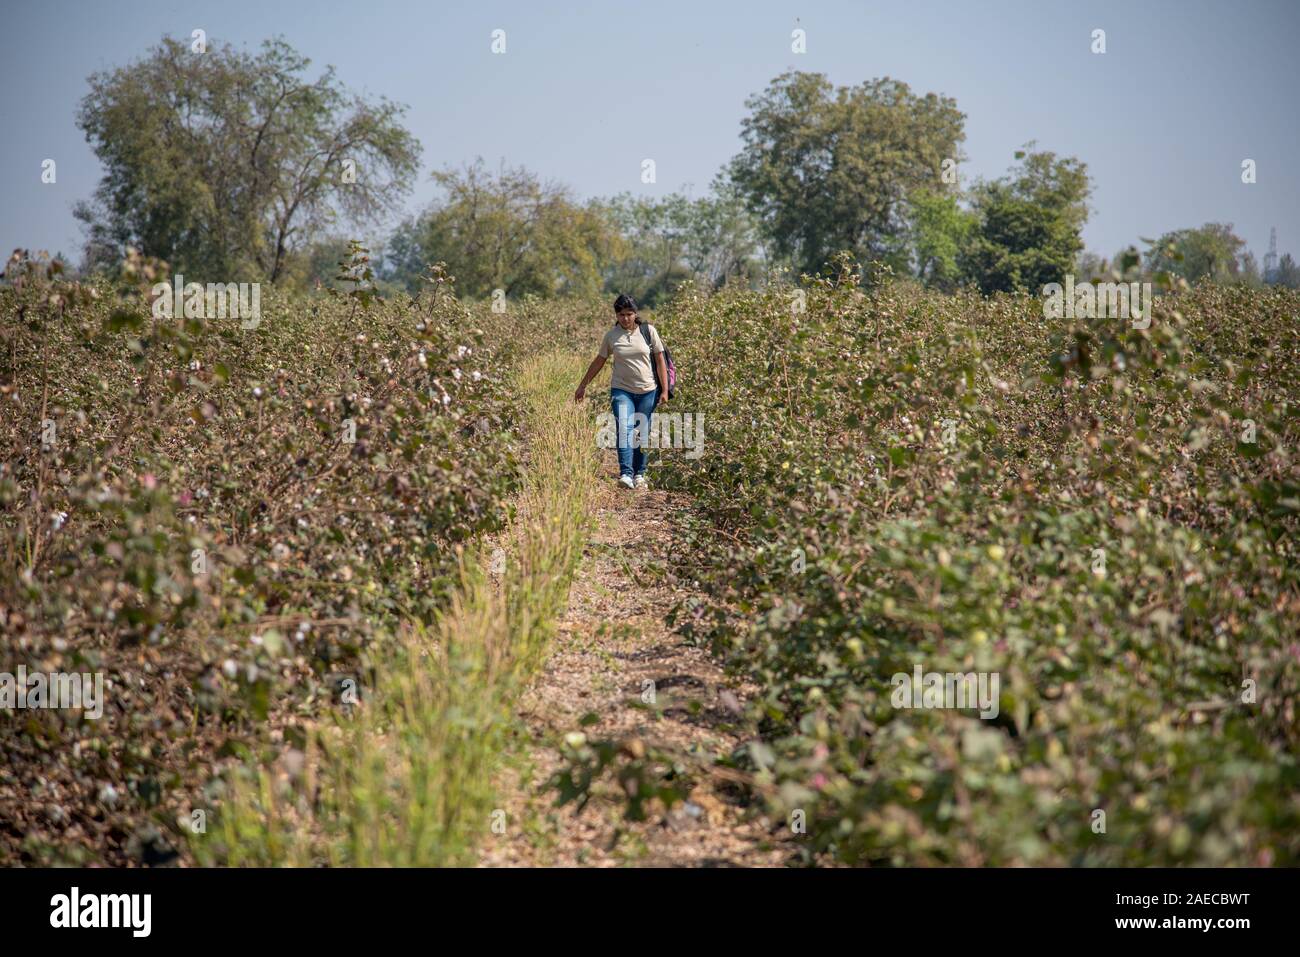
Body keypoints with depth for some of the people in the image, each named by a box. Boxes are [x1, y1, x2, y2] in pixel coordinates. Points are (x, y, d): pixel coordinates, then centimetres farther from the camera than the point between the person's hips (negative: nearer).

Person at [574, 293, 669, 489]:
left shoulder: (649, 331, -1)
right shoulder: (611, 336, 1)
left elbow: (660, 360, 3)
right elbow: (598, 362, 12)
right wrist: (583, 385, 17)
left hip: (647, 392, 1)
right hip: (621, 390, -1)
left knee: (642, 434, 5)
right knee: (624, 429, -19)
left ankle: (639, 474, 19)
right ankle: (626, 474, -26)